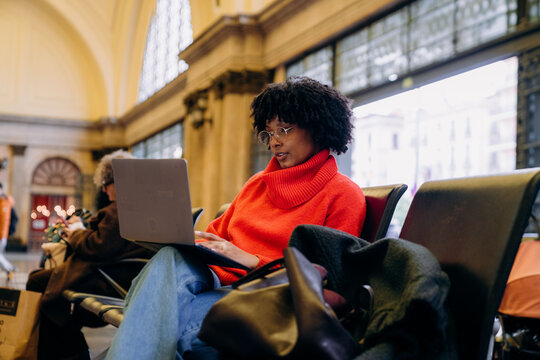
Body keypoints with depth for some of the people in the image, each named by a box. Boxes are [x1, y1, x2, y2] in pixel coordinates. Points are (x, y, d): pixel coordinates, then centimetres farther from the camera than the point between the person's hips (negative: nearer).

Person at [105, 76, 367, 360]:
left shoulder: (344, 195, 4)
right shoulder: (258, 183, 27)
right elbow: (218, 235, 27)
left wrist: (252, 261, -12)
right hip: (220, 281, 6)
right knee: (174, 258, -32)